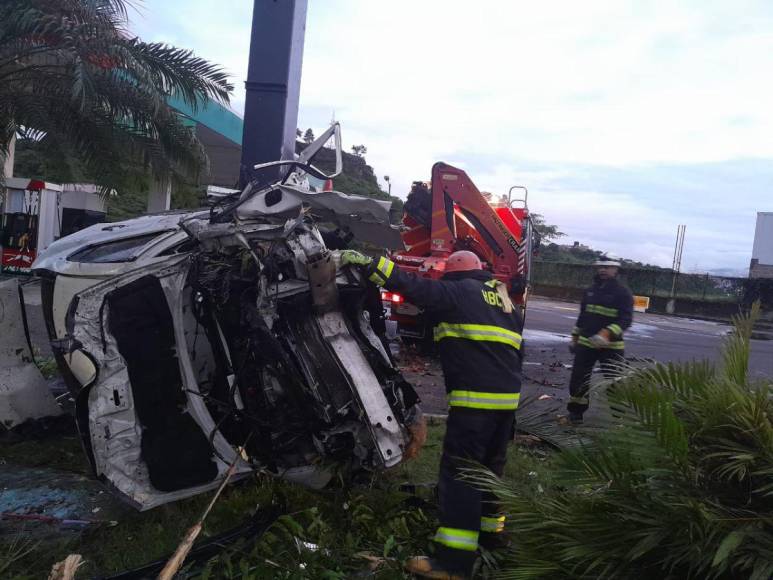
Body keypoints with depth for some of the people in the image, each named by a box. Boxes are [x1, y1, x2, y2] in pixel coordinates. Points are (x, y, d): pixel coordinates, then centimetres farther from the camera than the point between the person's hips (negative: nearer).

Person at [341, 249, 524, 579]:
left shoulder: (459, 292, -2)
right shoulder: (505, 300, 21)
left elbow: (412, 285, -11)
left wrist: (366, 263, -8)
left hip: (475, 397, -8)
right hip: (507, 397, 9)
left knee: (459, 470, -7)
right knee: (490, 466, 22)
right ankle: (491, 530, 35)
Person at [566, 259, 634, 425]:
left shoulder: (623, 293, -7)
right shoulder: (591, 290, 11)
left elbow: (625, 319, -17)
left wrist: (606, 334, -30)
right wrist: (575, 338, 18)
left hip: (611, 346, -5)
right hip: (586, 343, 5)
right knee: (578, 378, 6)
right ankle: (576, 411, 19)